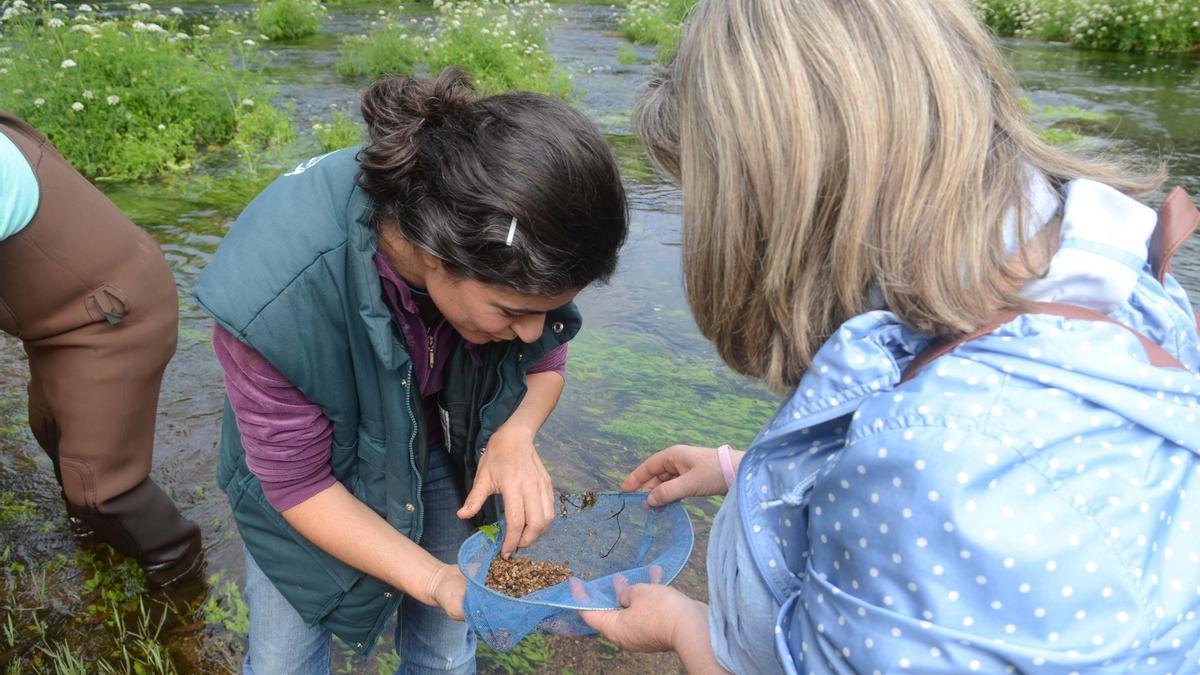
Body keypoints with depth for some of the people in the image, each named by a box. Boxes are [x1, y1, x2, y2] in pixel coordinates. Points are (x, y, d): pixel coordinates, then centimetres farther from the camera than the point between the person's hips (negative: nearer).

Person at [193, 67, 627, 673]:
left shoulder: (507, 252, -29)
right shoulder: (280, 288, -40)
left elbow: (545, 358, -7)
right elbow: (296, 482, -26)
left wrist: (515, 436, -28)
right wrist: (435, 579, -34)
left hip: (437, 453, 3)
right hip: (325, 472, -2)